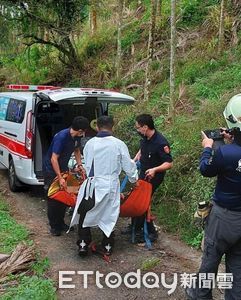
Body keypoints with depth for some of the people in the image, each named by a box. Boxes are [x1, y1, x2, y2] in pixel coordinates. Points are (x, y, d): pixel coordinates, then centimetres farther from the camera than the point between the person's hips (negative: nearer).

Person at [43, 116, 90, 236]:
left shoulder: (76, 137, -8)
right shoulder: (61, 137, -31)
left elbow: (77, 150, 11)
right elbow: (53, 159, -32)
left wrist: (80, 165, -3)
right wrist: (60, 178, -34)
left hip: (63, 168, 7)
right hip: (51, 169, -7)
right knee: (53, 198, -1)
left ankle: (61, 222, 22)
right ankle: (53, 226, 12)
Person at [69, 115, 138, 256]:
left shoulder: (90, 143, 1)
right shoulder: (119, 144, -7)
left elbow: (87, 165, 8)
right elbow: (128, 165, -1)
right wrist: (134, 179, 17)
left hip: (92, 184, 1)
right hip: (110, 185, -1)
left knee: (84, 214, 17)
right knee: (109, 215, 15)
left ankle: (83, 244, 18)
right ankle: (107, 246, 24)